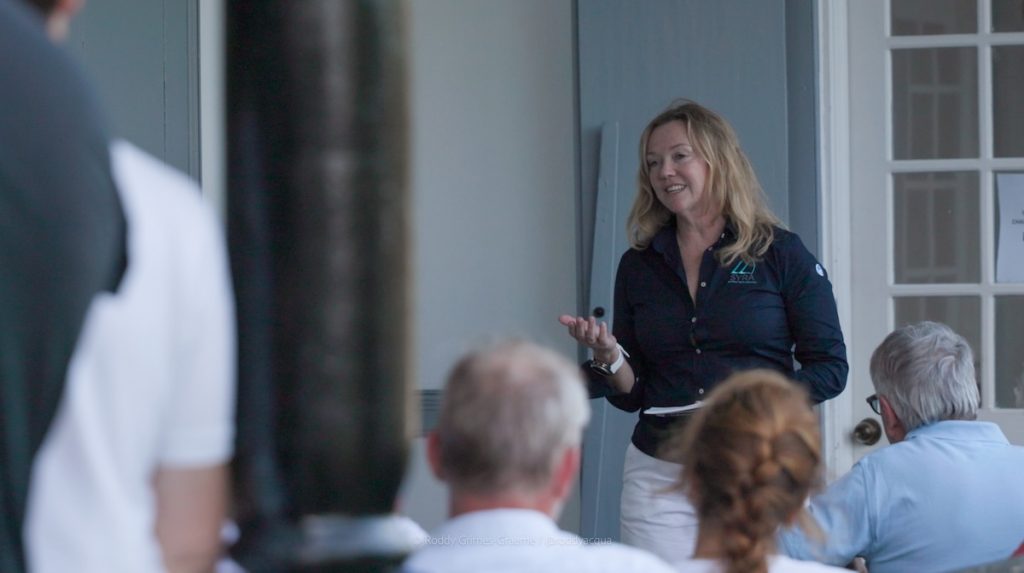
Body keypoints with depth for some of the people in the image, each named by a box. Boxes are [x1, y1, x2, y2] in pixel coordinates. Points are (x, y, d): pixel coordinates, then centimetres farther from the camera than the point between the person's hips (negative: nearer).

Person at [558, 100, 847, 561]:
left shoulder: (781, 255, -1)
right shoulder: (639, 266, 10)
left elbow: (830, 368, -2)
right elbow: (632, 394, 12)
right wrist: (607, 355, -8)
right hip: (659, 474, 3)